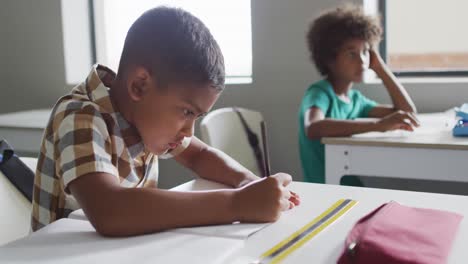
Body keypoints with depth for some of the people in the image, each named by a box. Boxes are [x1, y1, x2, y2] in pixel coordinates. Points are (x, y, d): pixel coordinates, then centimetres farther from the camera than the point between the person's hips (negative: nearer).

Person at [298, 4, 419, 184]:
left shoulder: (356, 99, 11)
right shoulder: (318, 93, -11)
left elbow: (408, 111, 10)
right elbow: (312, 128, -33)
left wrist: (379, 67, 7)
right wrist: (378, 125, -39)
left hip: (356, 187, 7)